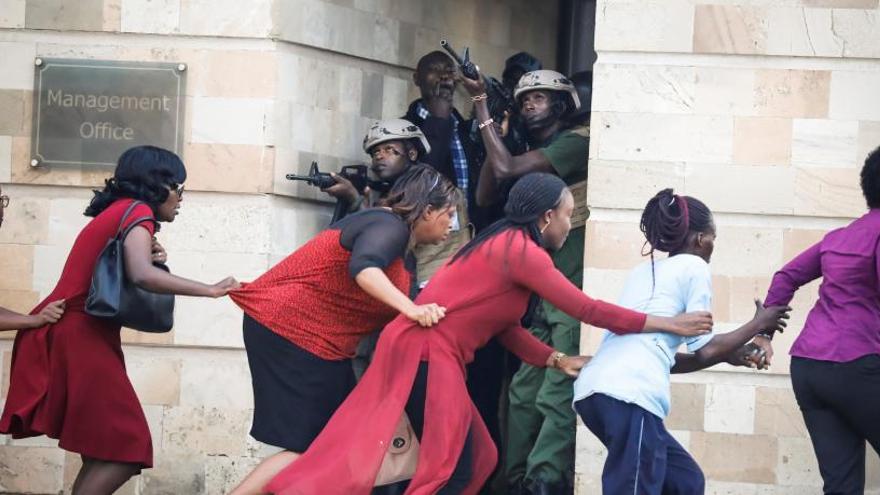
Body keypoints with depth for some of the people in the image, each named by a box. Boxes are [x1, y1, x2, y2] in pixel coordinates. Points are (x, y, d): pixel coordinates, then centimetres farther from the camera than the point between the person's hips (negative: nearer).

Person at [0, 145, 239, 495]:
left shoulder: (117, 212, 21)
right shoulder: (137, 210, -9)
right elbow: (142, 276, -27)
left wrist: (148, 255, -1)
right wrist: (210, 290, -21)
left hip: (73, 336, 10)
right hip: (79, 337, -10)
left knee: (104, 452, 8)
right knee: (124, 451, -10)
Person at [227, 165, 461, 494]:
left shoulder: (393, 231, 17)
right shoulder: (391, 227, -14)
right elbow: (362, 268, -36)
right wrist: (411, 309, -46)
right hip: (289, 330, -11)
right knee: (309, 449, -11)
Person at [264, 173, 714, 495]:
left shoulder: (505, 245, 17)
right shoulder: (522, 250, -13)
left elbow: (505, 327, 17)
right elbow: (585, 308, -11)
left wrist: (556, 360, 9)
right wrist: (667, 324, -5)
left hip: (424, 351, 10)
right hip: (425, 354, -10)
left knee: (475, 458, 11)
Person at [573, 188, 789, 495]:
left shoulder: (644, 271, 30)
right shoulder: (694, 266, 7)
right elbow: (704, 350, 5)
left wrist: (728, 355, 35)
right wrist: (758, 324, 19)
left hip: (592, 389, 9)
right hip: (629, 393, -9)